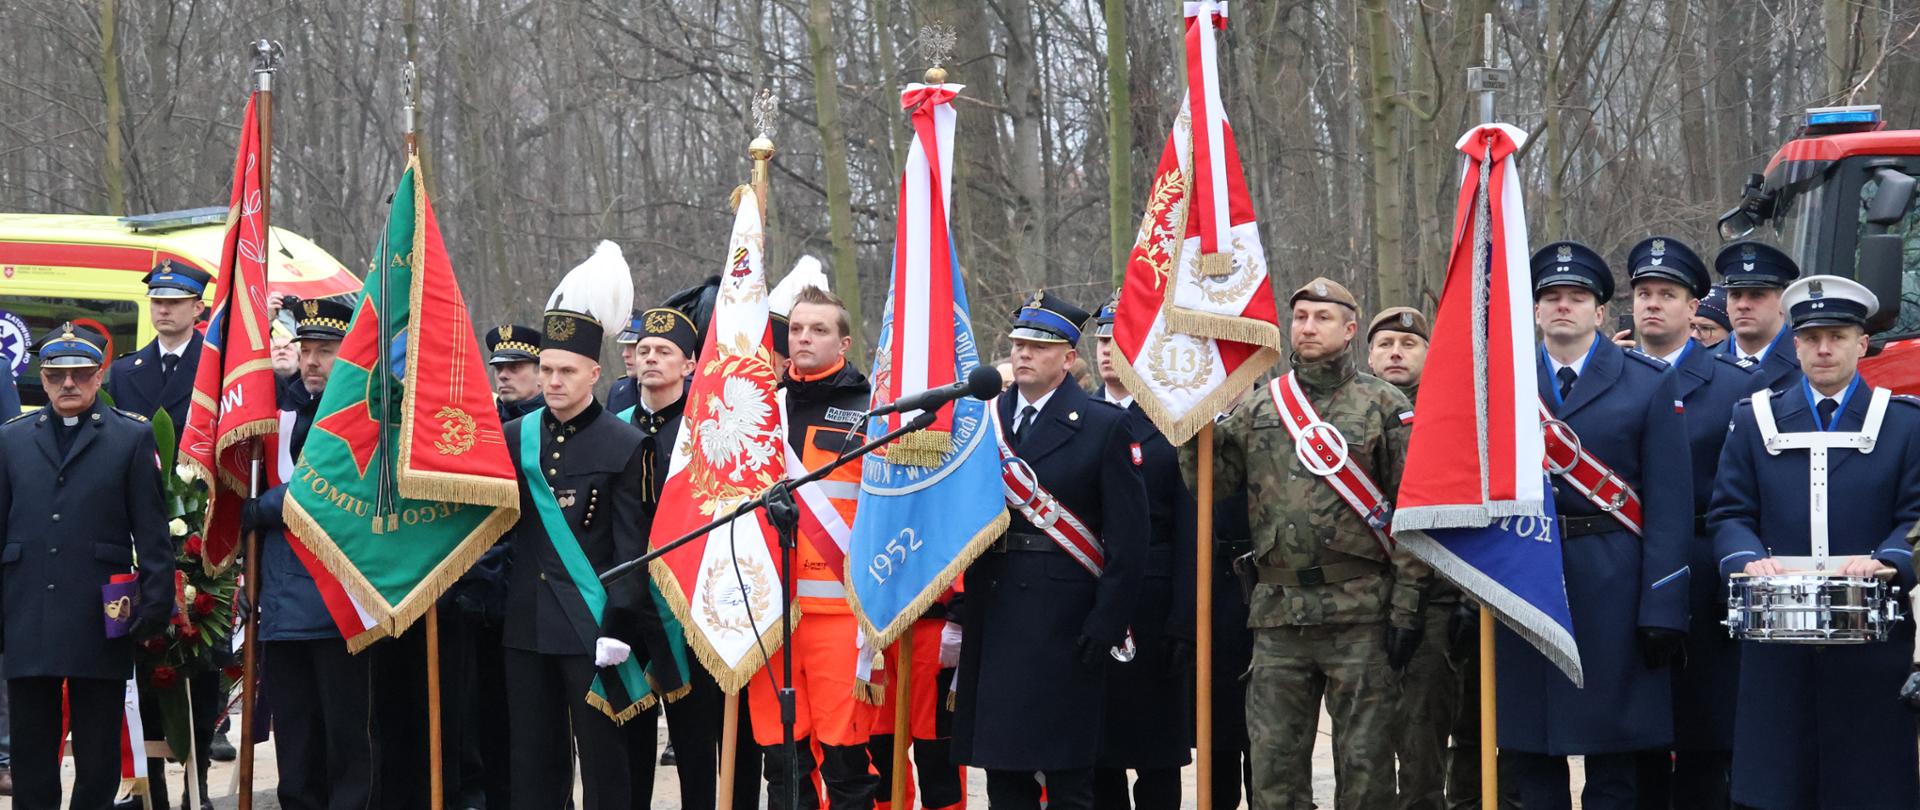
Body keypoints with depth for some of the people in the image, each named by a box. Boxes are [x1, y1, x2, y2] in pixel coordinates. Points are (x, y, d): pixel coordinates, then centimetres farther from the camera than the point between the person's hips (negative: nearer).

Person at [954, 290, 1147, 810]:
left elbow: (1128, 537, -7)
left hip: (1064, 624, -5)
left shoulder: (1105, 426, -3)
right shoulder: (984, 419, 10)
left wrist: (1107, 623, -13)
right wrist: (965, 608, 4)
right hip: (993, 619, 5)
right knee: (1002, 767, 9)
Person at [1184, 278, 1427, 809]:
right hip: (1278, 609, 3)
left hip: (1359, 611, -3)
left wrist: (1407, 605, -8)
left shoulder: (1385, 406, 1)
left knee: (1364, 764, 1)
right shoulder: (1257, 406, 11)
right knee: (1274, 762, 6)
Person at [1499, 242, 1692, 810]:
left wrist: (1662, 609, -10)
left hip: (1613, 590, -2)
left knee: (1613, 763, 3)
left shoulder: (1649, 384, 2)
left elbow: (1669, 505, -3)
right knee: (1527, 756, 7)